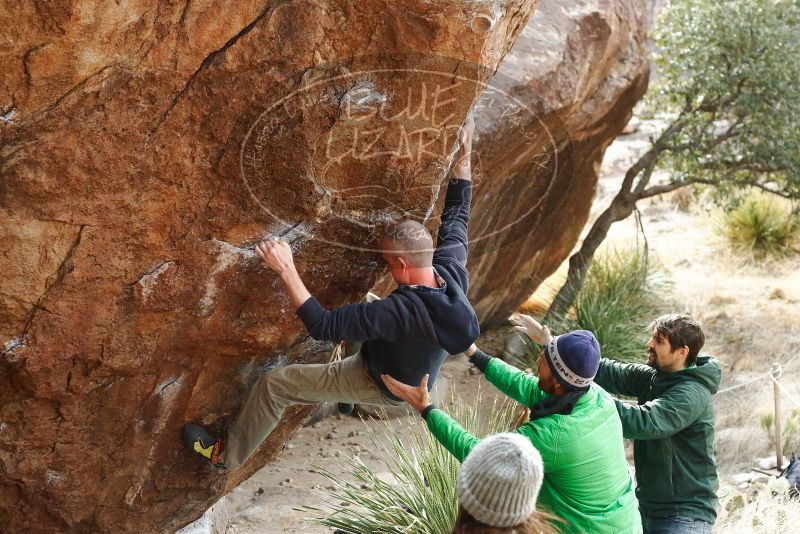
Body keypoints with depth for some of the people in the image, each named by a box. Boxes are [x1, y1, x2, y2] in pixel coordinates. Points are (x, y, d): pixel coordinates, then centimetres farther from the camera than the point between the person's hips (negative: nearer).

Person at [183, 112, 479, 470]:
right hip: (414, 375, 7)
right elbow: (457, 215, -5)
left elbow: (323, 327, -43)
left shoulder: (401, 310, -46)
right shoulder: (451, 269, -25)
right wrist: (463, 157, -1)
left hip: (381, 384, -7)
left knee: (273, 384, -2)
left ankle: (227, 455, 20)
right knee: (367, 309, 35)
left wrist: (287, 272, -45)